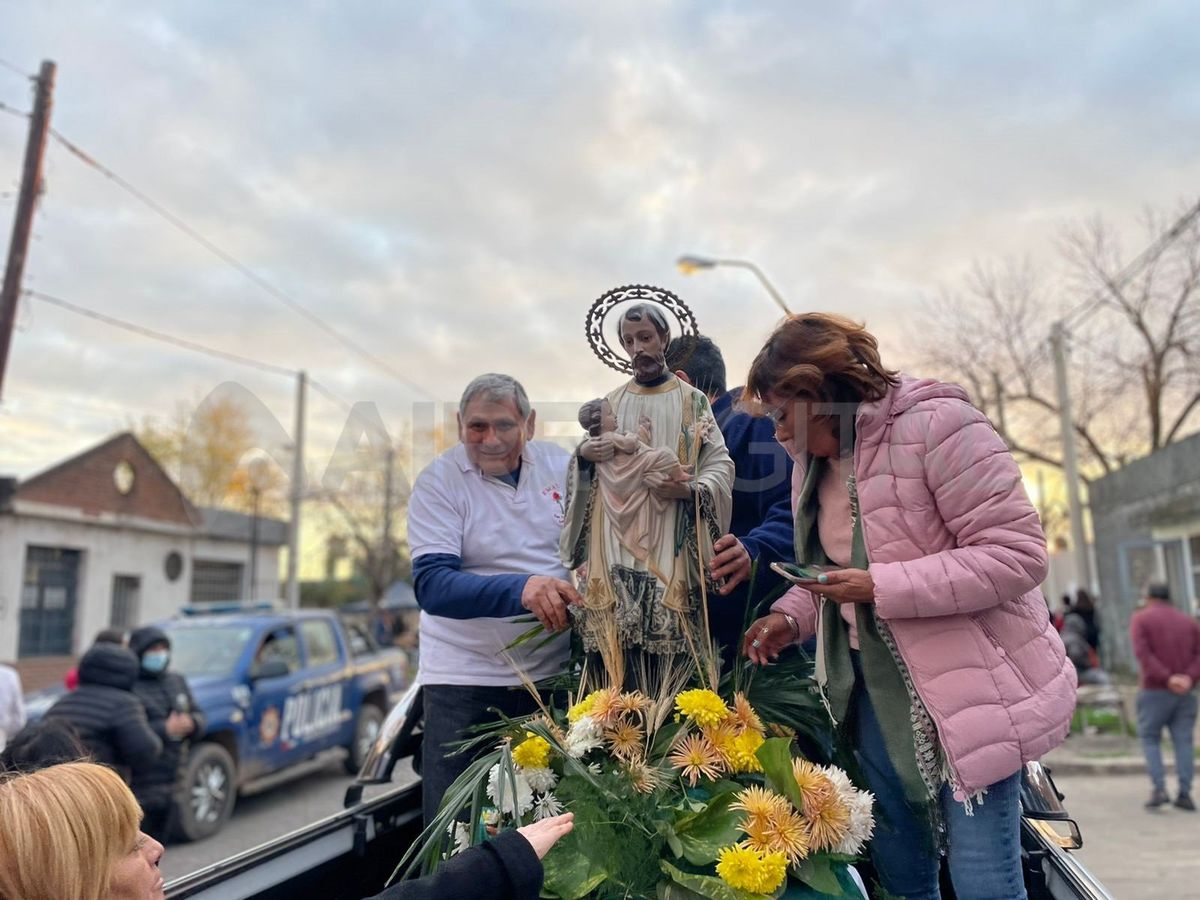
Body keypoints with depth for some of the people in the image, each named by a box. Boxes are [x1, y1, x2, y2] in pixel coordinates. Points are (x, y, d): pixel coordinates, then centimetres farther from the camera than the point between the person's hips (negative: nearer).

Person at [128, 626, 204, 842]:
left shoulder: (177, 681, 13)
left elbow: (199, 717, 13)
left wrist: (191, 723, -9)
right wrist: (165, 730, -26)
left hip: (171, 787, 7)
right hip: (138, 789, -7)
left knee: (156, 848, 17)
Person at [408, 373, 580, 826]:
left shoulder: (560, 465, 0)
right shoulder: (438, 480, -10)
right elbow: (432, 585, -20)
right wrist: (520, 589, -35)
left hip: (554, 669, 3)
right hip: (465, 679, -3)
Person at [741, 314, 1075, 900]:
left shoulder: (934, 425, -19)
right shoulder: (812, 462, 6)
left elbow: (1018, 554, -22)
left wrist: (882, 587, -26)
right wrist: (792, 617, -3)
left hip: (969, 683, -7)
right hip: (875, 686, 8)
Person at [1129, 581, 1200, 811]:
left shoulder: (1141, 619, 1)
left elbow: (1143, 653, -15)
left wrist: (1167, 678, -17)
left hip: (1154, 690, -4)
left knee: (1149, 739, 6)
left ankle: (1159, 789, -4)